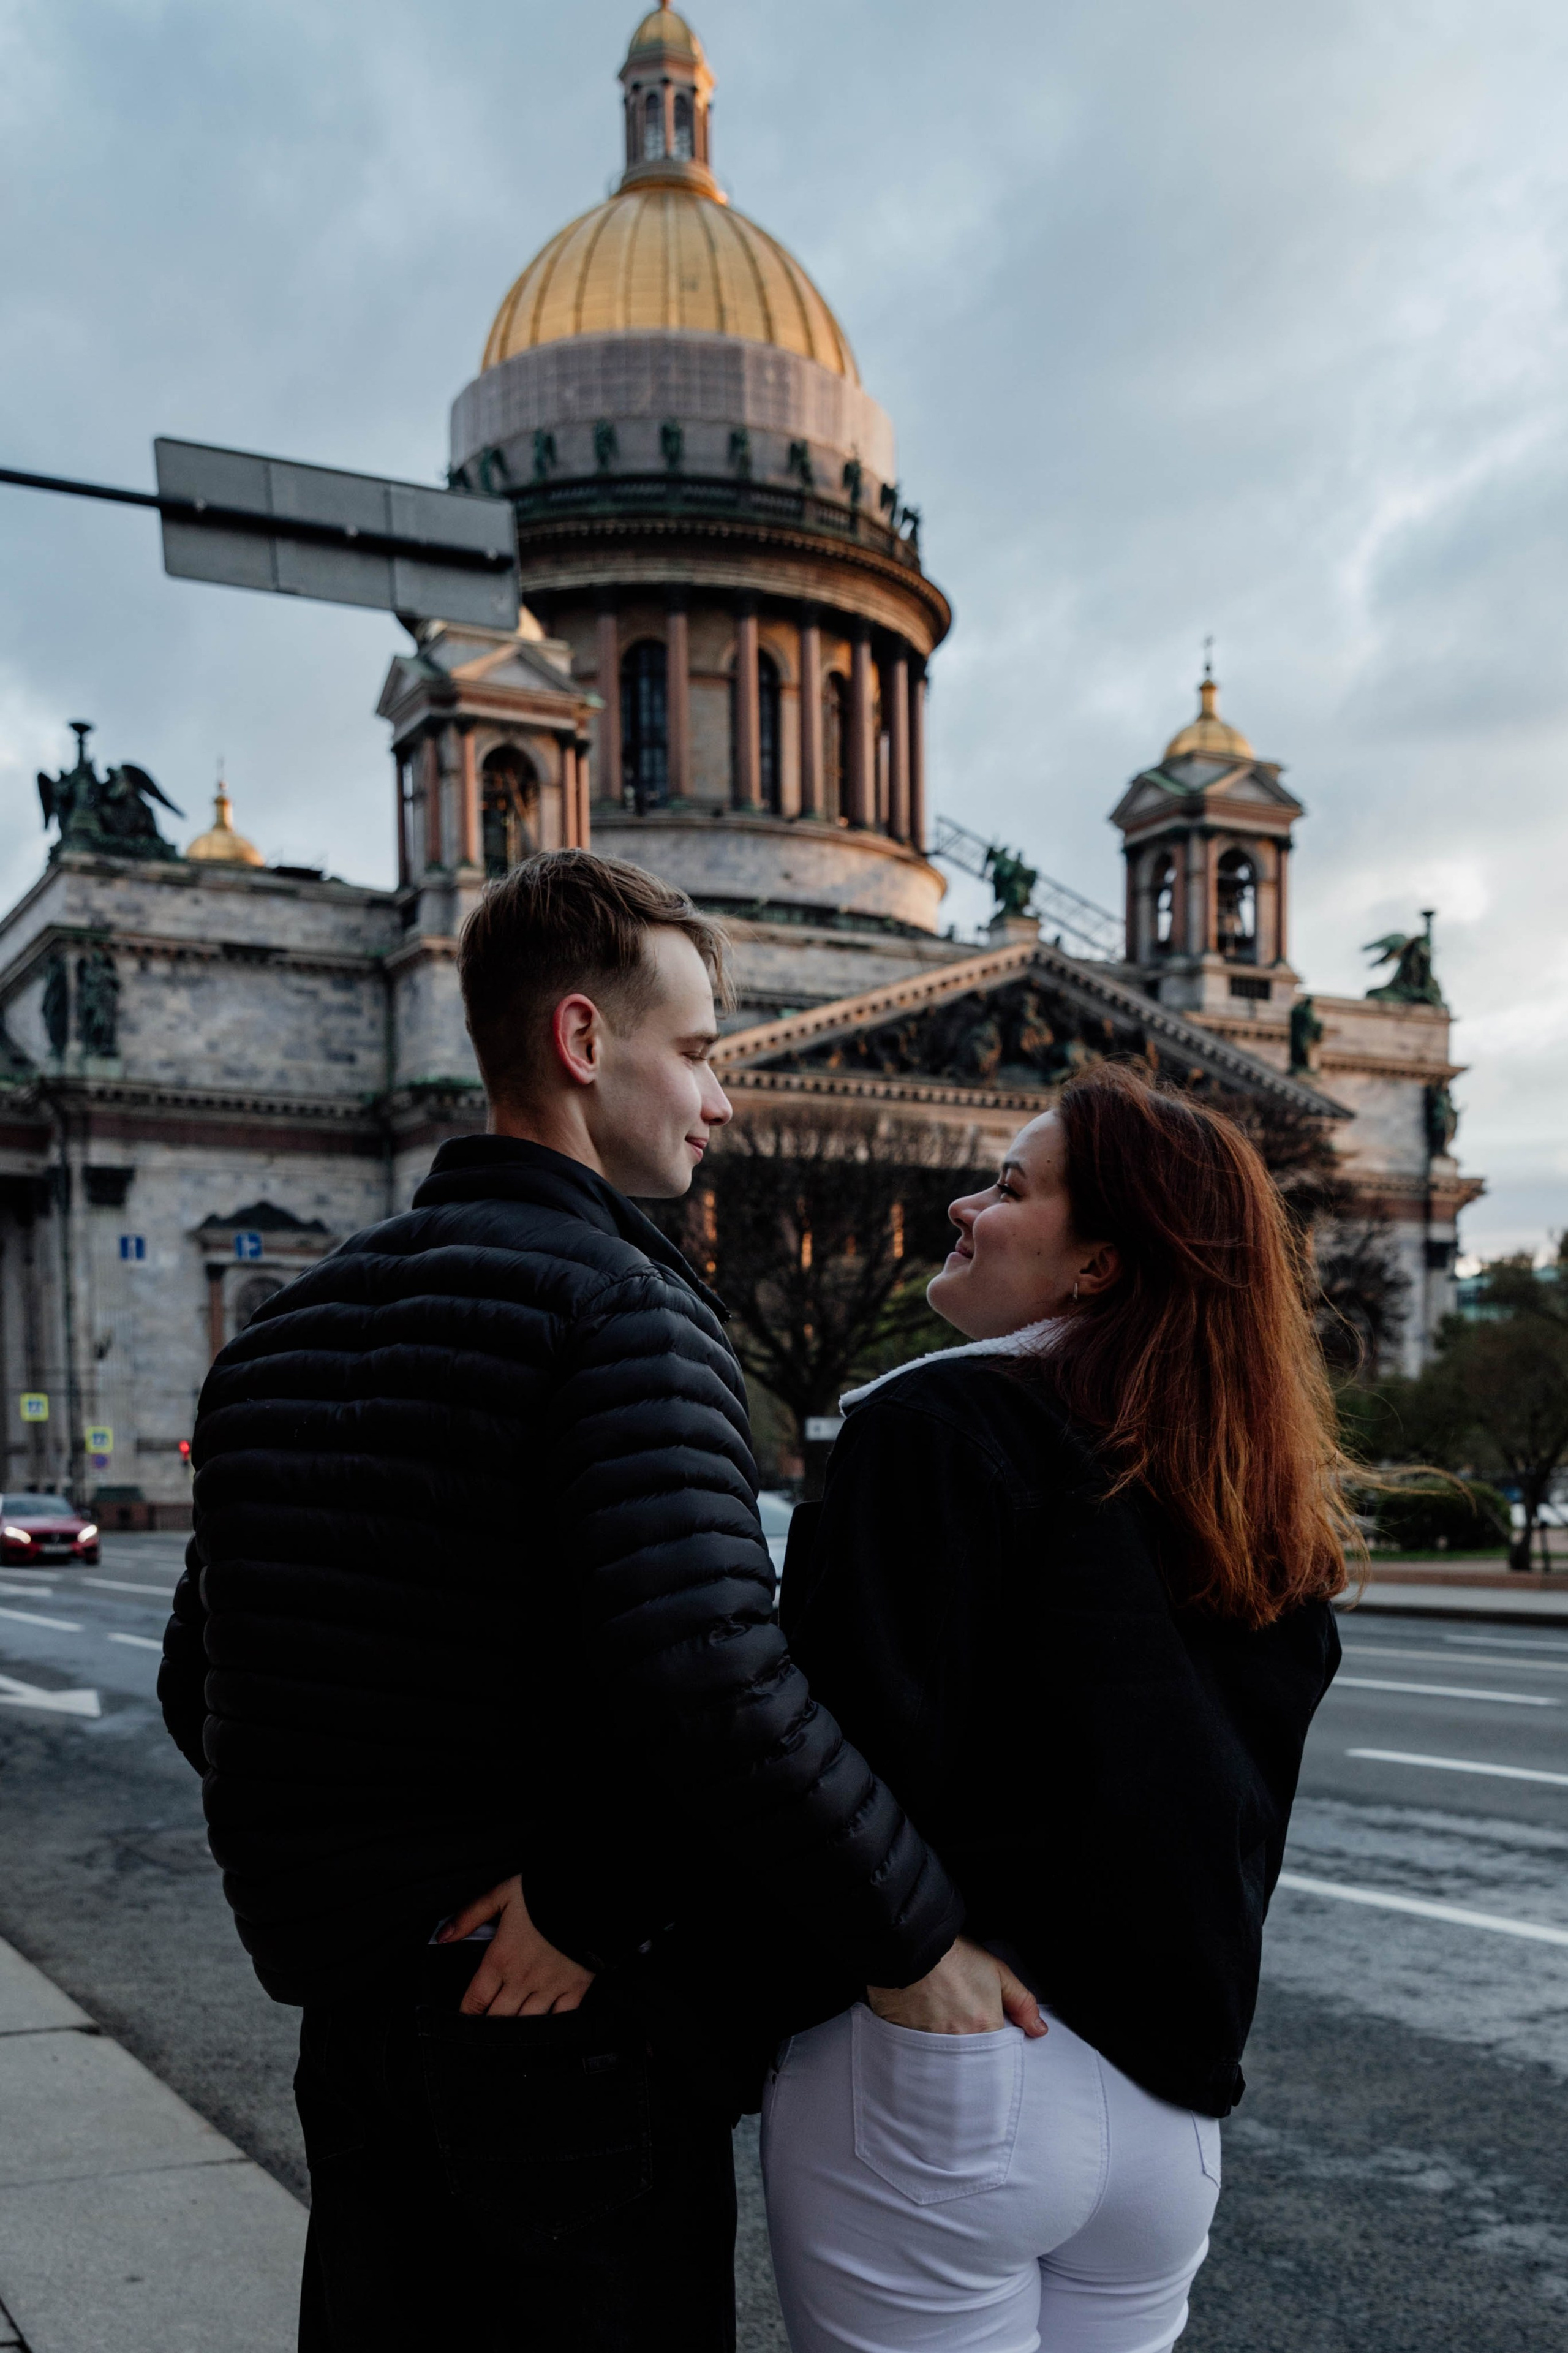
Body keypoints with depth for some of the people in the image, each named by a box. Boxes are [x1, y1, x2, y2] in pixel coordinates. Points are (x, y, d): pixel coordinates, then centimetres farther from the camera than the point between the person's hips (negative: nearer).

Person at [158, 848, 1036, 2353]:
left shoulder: (288, 1327, 7)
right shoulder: (620, 1303, -17)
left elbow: (200, 1690, 10)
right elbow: (707, 1680, -29)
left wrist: (329, 1904, 16)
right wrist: (918, 1937, -18)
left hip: (353, 2024, 7)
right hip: (578, 2014, -7)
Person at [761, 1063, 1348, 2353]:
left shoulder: (939, 1424, -15)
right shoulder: (1267, 1508, 6)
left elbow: (848, 1749, -22)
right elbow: (1244, 1819, 13)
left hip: (940, 2055, -7)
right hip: (1169, 2096, 7)